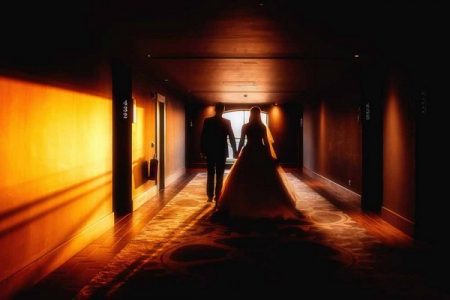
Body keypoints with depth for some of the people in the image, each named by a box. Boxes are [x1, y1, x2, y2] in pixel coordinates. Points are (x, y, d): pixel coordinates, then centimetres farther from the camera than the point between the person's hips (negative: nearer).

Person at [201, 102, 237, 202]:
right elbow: (232, 138, -3)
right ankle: (217, 196, 5)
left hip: (210, 151, 1)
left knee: (210, 174, 12)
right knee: (219, 175, 5)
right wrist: (235, 151, 4)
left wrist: (203, 150, 4)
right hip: (222, 152, -1)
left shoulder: (207, 121, -5)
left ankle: (210, 196, 12)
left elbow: (203, 137, -4)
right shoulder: (227, 122, -6)